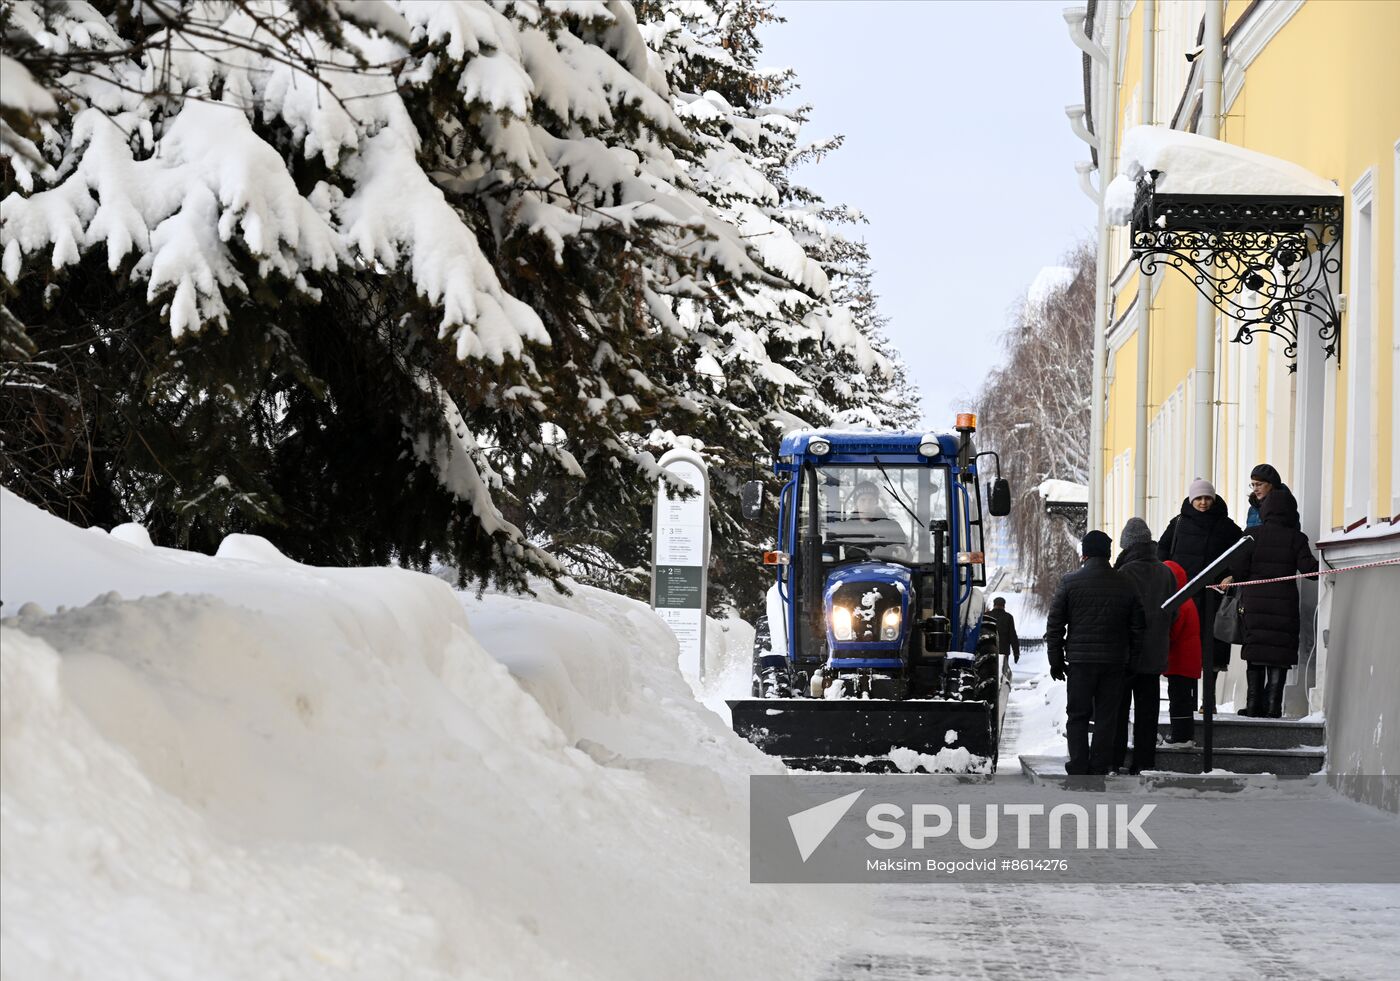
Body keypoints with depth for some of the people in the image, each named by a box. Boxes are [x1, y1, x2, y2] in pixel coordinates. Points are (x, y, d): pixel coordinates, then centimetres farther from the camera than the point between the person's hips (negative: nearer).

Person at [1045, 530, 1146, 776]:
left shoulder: (1070, 582, -3)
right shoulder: (1126, 585, 4)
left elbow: (1055, 624, -2)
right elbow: (1137, 627, 7)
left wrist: (1056, 659, 5)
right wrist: (1132, 661, 14)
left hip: (1080, 661, -2)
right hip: (1115, 662, 2)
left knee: (1077, 715, 6)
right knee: (1107, 716, 7)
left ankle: (1078, 767, 1)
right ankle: (1100, 767, 5)